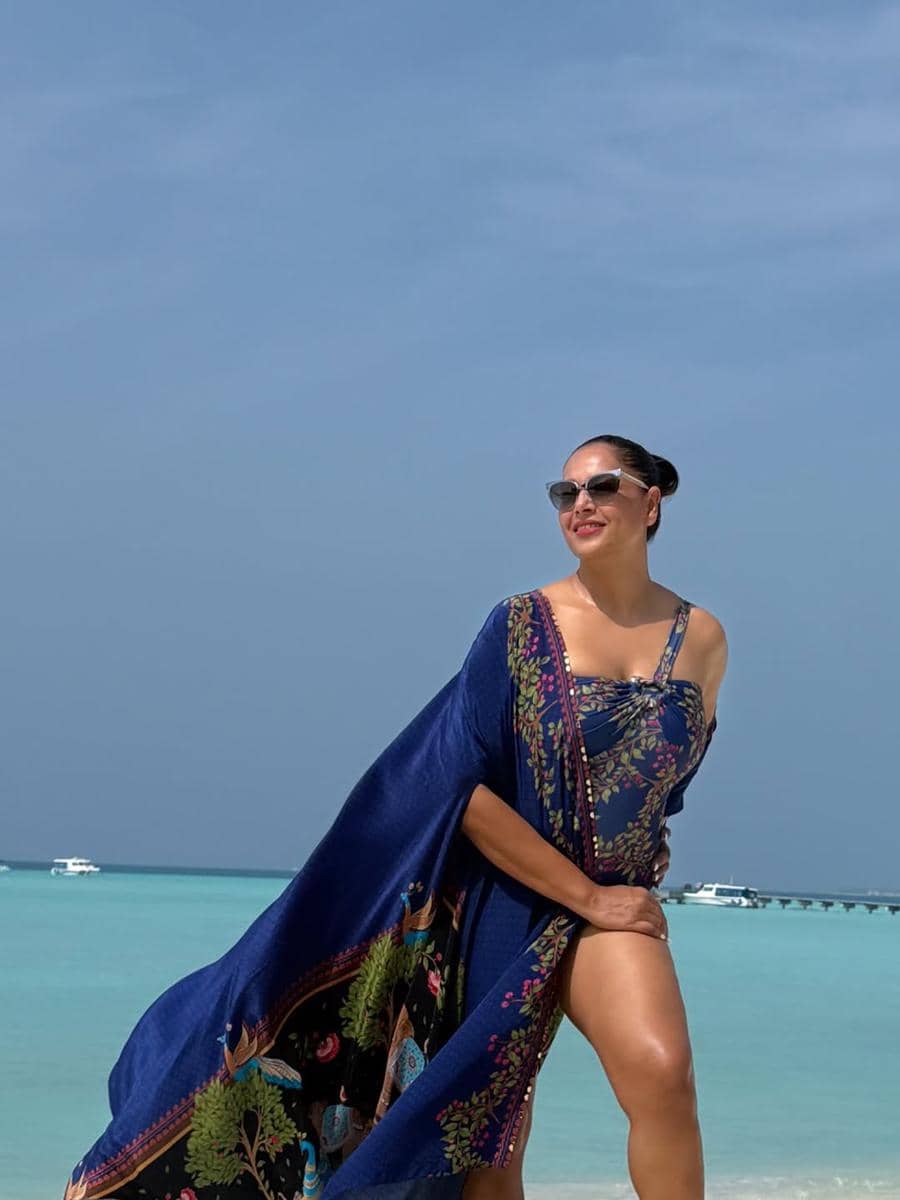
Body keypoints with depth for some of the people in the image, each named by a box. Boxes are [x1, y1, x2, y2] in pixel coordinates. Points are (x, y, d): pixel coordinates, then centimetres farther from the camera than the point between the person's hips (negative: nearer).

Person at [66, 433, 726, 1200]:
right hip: (506, 901, -1)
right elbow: (461, 790, -13)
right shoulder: (523, 624, -5)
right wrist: (587, 894, -14)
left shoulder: (701, 640, 2)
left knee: (660, 1069, -28)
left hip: (612, 906, 1)